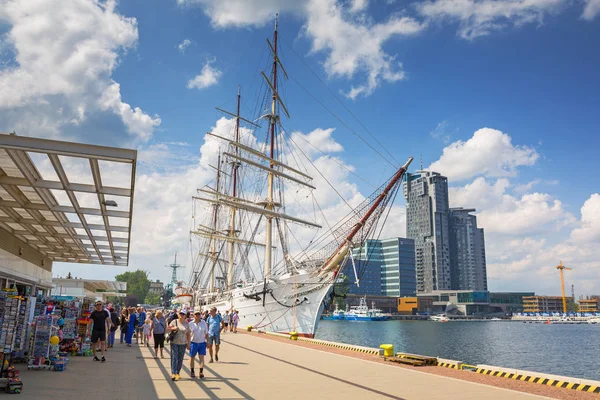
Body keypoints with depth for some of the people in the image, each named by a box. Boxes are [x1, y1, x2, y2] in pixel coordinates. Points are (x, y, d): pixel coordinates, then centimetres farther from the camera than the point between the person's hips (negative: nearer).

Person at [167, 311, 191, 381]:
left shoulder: (187, 324, 4)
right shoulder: (174, 322, -3)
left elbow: (188, 334, 8)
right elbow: (167, 329, -1)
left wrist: (188, 344, 5)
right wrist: (173, 328, -20)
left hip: (183, 344, 2)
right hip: (174, 343, -2)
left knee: (180, 359, 6)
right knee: (174, 358, -9)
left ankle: (177, 373, 17)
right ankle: (173, 374, -10)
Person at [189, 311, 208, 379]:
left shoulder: (204, 323, 0)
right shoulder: (190, 324, -4)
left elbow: (206, 333, 7)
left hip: (202, 343, 0)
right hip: (193, 342, 0)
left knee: (201, 357, -6)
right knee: (192, 357, 11)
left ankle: (201, 372, -9)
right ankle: (192, 372, 26)